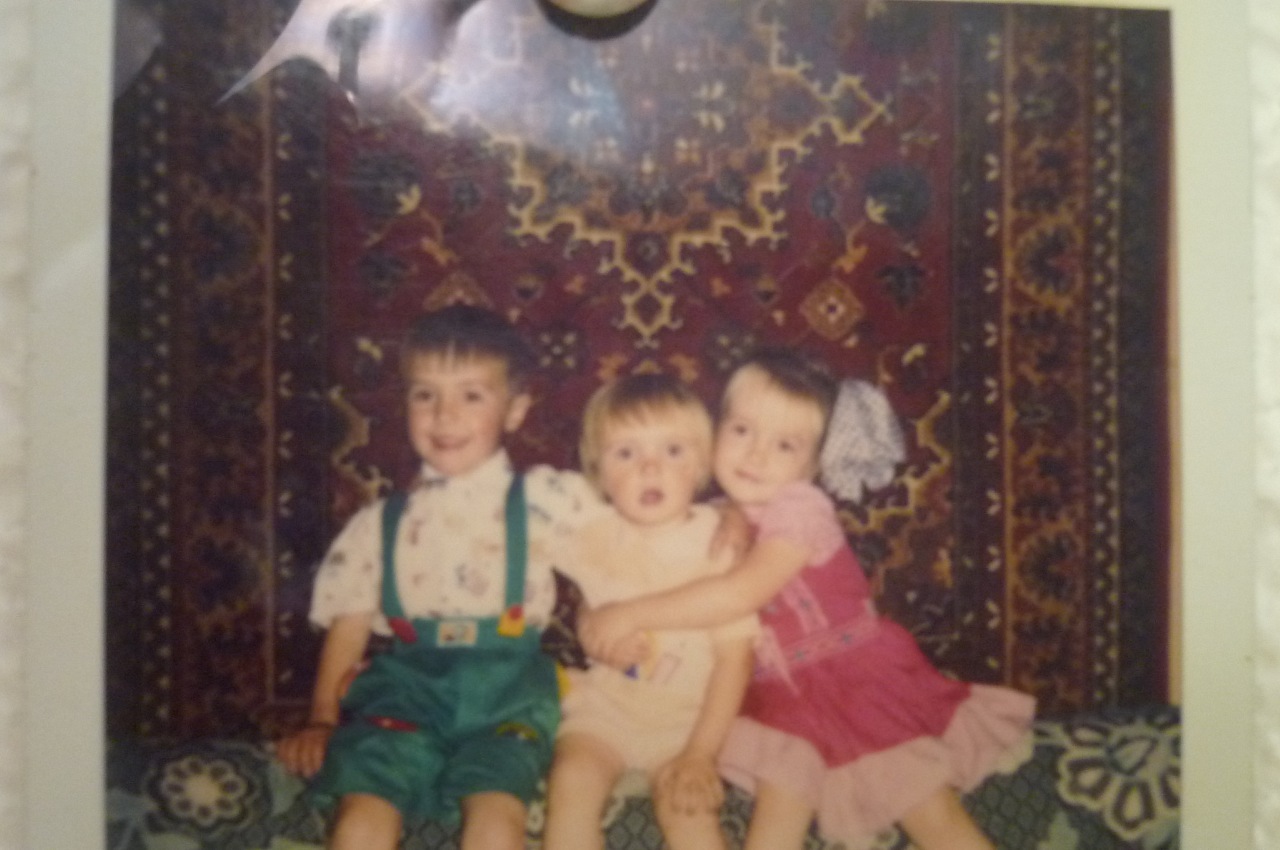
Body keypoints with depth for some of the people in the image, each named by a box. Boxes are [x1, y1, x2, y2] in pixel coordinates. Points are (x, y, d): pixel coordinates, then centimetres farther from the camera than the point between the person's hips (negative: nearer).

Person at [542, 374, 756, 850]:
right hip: (605, 704, 3)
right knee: (573, 777, -22)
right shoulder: (594, 535, -3)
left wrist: (701, 753, -13)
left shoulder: (718, 540, -11)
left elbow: (734, 656, -11)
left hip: (686, 716, -2)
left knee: (686, 804, -26)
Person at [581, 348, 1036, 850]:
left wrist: (633, 614, -27)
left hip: (861, 678, -5)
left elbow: (741, 594, -29)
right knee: (780, 797, -15)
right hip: (783, 698, 5)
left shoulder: (800, 507, -18)